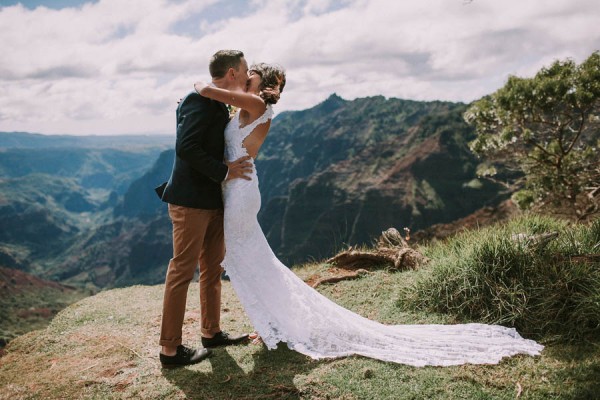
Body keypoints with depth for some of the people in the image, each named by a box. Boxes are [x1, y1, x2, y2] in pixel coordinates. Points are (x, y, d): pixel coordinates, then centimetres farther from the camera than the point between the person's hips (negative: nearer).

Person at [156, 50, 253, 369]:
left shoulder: (219, 104, 15)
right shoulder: (200, 100, -14)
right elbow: (185, 148, -24)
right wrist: (224, 171, -19)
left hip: (212, 200, 10)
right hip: (191, 200, -10)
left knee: (213, 268, 16)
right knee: (182, 271, -3)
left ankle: (212, 333, 30)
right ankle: (170, 349, 8)